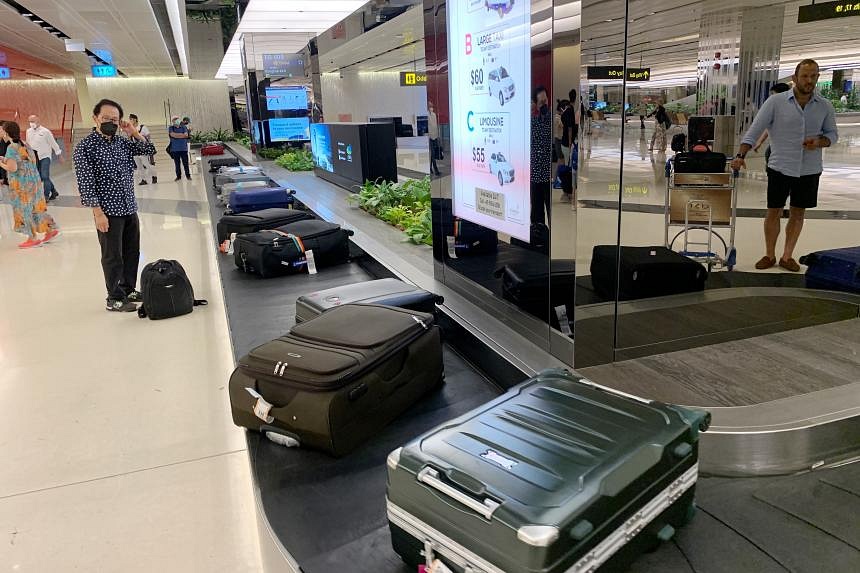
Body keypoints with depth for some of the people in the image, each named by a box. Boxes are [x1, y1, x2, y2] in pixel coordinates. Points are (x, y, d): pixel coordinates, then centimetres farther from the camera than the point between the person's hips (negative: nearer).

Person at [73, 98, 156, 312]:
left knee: (132, 252, 16)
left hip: (130, 209, 7)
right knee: (113, 257, 3)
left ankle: (129, 289, 32)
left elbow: (149, 150, 14)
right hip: (108, 212, -7)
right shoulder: (85, 147, -10)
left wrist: (134, 132, 0)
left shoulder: (122, 142, 7)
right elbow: (86, 184, -14)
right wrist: (98, 213, -17)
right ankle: (115, 299, 14)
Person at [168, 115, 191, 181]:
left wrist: (177, 135, -6)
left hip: (183, 148, 0)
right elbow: (173, 135, -10)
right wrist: (182, 134, -5)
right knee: (177, 164, 4)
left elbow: (186, 135, -5)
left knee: (185, 163, -1)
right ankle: (178, 176, 12)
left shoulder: (183, 127, 10)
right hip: (175, 149, 0)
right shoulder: (171, 128, 8)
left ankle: (188, 175, 8)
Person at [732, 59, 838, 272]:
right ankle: (769, 255, 17)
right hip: (780, 167, -2)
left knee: (798, 214, 9)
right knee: (774, 212, 4)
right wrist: (741, 155, -20)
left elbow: (832, 133, 11)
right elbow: (755, 130, -9)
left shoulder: (825, 106, 2)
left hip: (809, 170, 3)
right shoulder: (776, 101, -6)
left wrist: (820, 142, -12)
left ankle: (787, 256, 20)